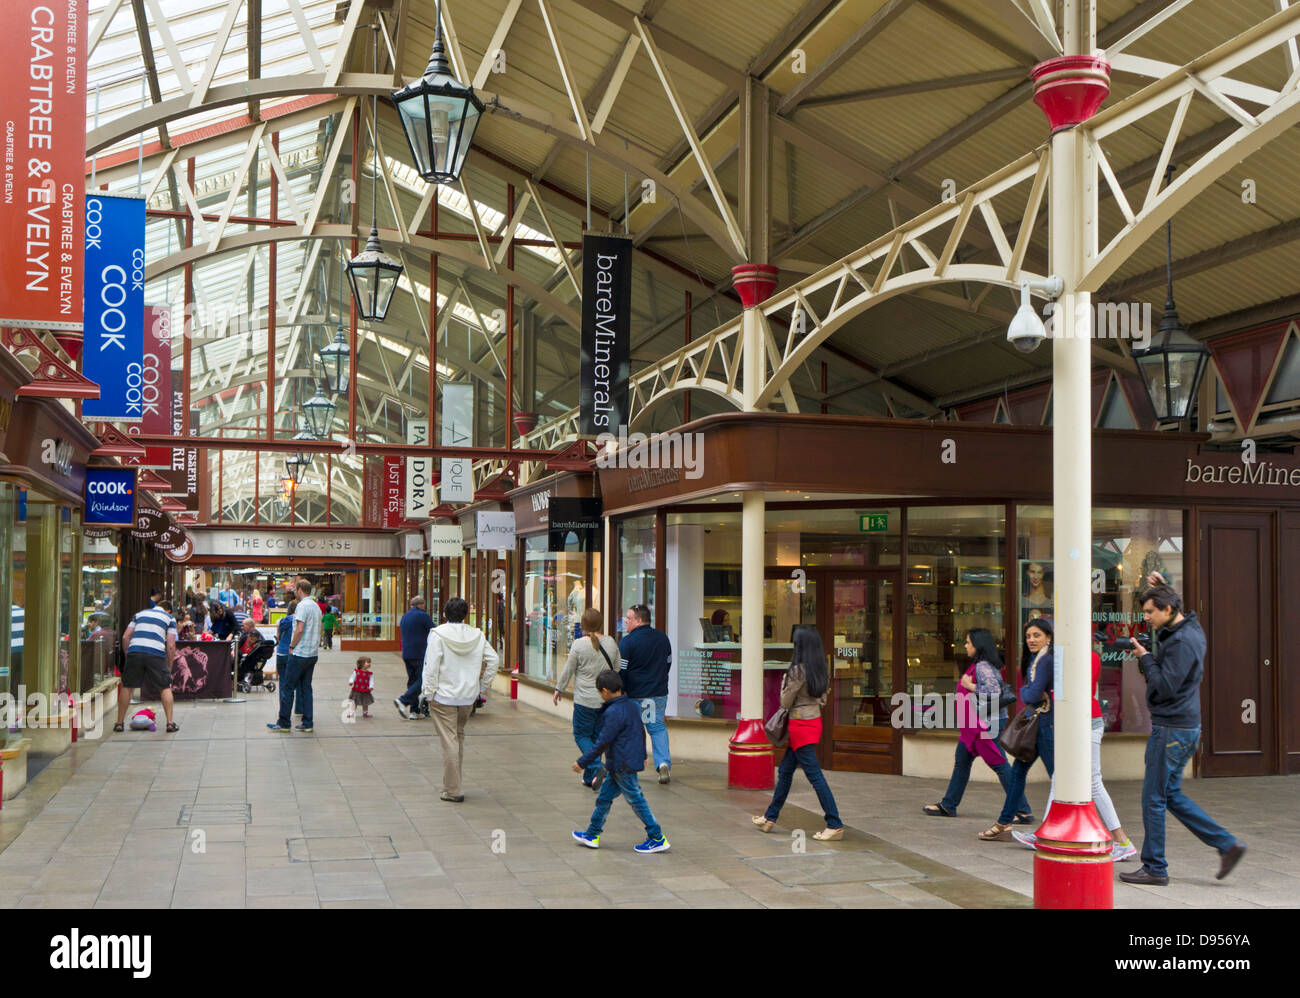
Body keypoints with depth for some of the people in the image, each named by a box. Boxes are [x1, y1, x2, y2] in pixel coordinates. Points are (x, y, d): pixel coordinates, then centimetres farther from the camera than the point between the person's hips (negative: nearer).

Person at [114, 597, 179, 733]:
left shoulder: (139, 614, 28)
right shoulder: (169, 618, 20)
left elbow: (125, 637, 16)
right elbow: (171, 645, 9)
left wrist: (128, 656, 21)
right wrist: (169, 668, 16)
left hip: (134, 650, 2)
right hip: (156, 653, -2)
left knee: (127, 687, 14)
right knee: (165, 687, 10)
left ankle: (119, 723, 18)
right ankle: (170, 723, 6)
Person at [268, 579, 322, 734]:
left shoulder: (302, 605, -13)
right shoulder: (316, 606, 14)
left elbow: (300, 629, -20)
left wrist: (292, 646, -9)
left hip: (300, 653, -8)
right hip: (313, 653, 8)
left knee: (287, 687, 0)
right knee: (306, 687, 11)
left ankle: (283, 723, 2)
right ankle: (307, 724, 9)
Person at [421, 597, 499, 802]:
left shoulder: (438, 634, -11)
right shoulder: (477, 635, 1)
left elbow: (432, 666, -14)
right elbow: (493, 660, 4)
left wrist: (429, 692, -7)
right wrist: (482, 685, 13)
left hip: (444, 696, -4)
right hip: (468, 696, 4)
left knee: (449, 741, -2)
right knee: (459, 736, 20)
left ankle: (452, 790, 1)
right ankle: (454, 783, 28)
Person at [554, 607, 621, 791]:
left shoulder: (579, 645, -12)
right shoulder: (611, 643, 2)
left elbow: (568, 670, -4)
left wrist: (558, 689, 10)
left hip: (585, 700, -5)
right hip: (607, 699, 5)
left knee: (582, 735, 6)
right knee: (595, 736, 15)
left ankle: (597, 768, -16)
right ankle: (589, 777, 19)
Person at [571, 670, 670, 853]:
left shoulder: (613, 713, -21)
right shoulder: (633, 705, 8)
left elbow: (603, 743, -19)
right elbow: (641, 732, 20)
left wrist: (583, 762, -11)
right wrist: (642, 755, 35)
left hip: (623, 766, -10)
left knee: (636, 800, -1)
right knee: (604, 797, 16)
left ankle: (658, 839, 5)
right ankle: (592, 835, 25)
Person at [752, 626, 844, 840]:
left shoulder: (798, 671, -20)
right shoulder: (822, 670, 5)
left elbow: (786, 703, -11)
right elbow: (823, 700, 11)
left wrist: (784, 684, 4)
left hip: (801, 726, -9)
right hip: (815, 720, 9)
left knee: (814, 775, -5)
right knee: (785, 771, 18)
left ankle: (835, 825, -4)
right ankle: (770, 818, 28)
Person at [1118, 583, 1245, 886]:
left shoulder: (1182, 641, -20)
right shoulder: (1190, 629, 10)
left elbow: (1165, 687, -24)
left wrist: (1145, 657, -11)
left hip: (1172, 729, -10)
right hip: (1185, 726, 10)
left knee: (1154, 798, -1)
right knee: (1171, 794, 17)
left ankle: (1155, 869, 7)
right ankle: (1227, 843, 15)